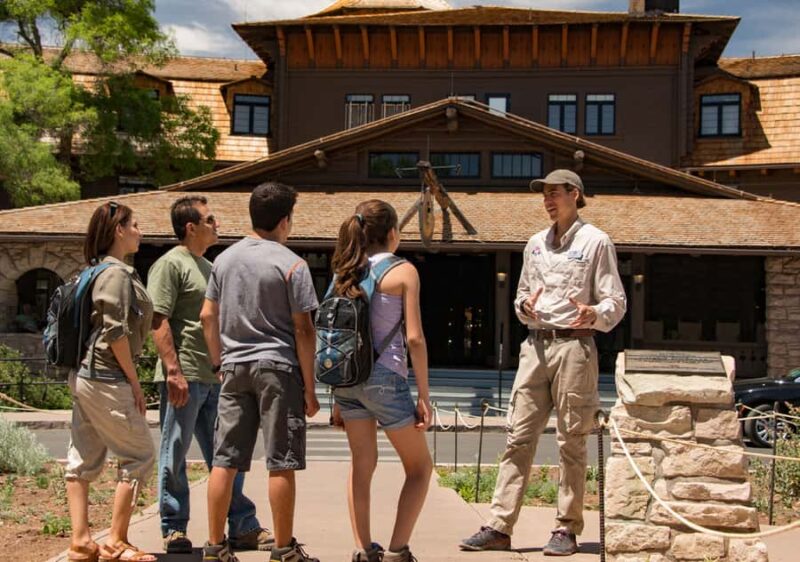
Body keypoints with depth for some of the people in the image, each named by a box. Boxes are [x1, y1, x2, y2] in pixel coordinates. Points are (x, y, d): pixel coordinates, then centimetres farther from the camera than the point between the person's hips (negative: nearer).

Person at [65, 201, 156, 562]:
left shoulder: (95, 271, 16)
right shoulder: (117, 273, -13)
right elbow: (116, 333, -18)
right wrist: (134, 382, -12)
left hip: (83, 376, 10)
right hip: (107, 379, -10)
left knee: (83, 460, 8)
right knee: (139, 455, -1)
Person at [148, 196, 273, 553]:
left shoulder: (208, 267, 19)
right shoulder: (170, 264, -7)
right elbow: (158, 322, -14)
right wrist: (173, 371, -21)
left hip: (215, 377, 8)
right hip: (183, 376, -8)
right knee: (174, 456, 2)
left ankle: (243, 527, 15)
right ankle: (174, 530, 11)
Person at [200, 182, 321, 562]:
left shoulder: (225, 259, 8)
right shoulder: (291, 264, -8)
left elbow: (208, 317, 10)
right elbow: (303, 330, -8)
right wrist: (309, 387, -4)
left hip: (234, 367, 5)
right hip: (277, 367, -5)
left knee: (224, 460, 7)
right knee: (281, 463, 1)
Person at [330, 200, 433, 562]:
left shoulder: (345, 273, 9)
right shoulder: (403, 271, -6)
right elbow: (414, 338, -11)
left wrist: (338, 397, 15)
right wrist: (424, 396, -5)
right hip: (385, 376, -5)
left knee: (361, 464, 15)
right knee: (420, 466, 10)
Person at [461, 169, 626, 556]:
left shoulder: (595, 241, 2)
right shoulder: (535, 244, 18)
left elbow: (615, 303, -1)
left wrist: (593, 314, -22)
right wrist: (525, 306, 1)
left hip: (574, 346, -5)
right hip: (535, 345, 5)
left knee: (571, 440, -1)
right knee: (519, 435, 0)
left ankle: (567, 530, 6)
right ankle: (499, 527, 0)